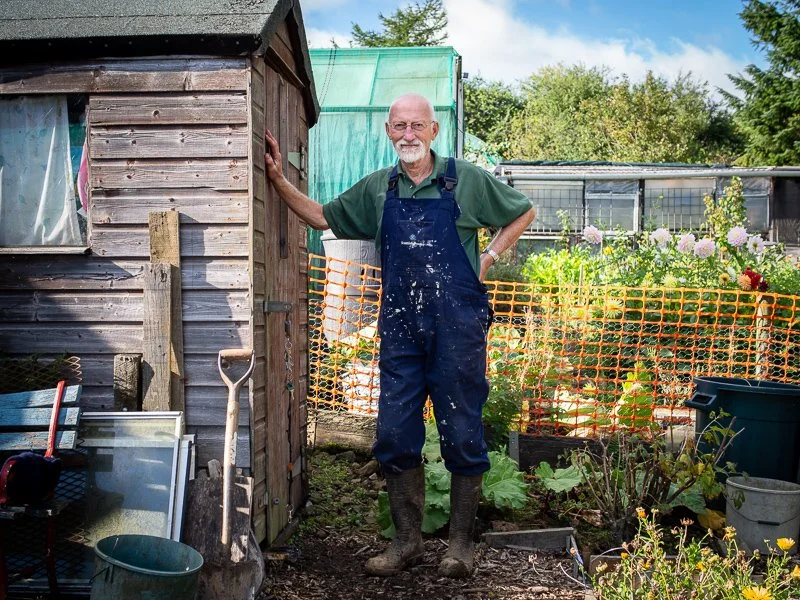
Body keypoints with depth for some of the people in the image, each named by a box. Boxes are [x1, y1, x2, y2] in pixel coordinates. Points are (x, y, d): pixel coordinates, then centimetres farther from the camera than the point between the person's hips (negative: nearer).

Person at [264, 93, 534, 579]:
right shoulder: (378, 188, 10)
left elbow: (523, 212, 12)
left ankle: (461, 543, 20)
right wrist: (279, 179, 11)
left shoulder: (466, 179, 1)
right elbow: (324, 217, 21)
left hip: (458, 329, -3)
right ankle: (408, 541, 20)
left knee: (463, 437, 4)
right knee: (396, 437, 5)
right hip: (400, 332, 3)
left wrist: (490, 257, 2)